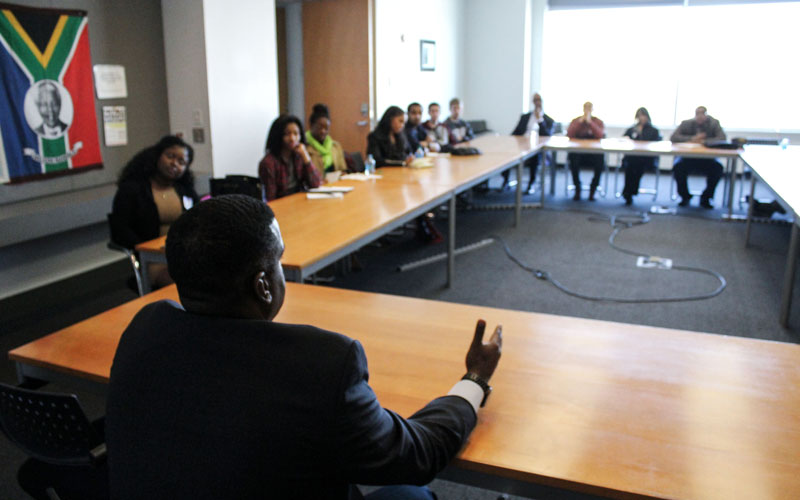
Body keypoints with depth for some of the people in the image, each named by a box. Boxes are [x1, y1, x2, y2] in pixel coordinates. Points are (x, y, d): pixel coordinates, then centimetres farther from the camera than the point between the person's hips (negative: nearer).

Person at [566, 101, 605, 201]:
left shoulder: (598, 122, 6)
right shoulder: (576, 121, 7)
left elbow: (601, 135, -15)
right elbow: (569, 134, -11)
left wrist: (590, 122, -16)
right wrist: (580, 122, -14)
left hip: (594, 152, 0)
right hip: (578, 151, 0)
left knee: (600, 161, -30)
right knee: (573, 159, -33)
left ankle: (592, 190, -10)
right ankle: (577, 189, -13)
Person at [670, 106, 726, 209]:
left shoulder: (714, 123, 0)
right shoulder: (686, 123, 0)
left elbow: (722, 138, -13)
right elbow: (673, 138, -11)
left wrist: (704, 141, -22)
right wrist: (692, 139, -20)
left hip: (707, 159, 0)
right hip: (688, 157, 0)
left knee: (718, 168, -29)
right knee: (677, 167, -30)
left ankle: (706, 198, -6)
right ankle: (685, 196, -4)